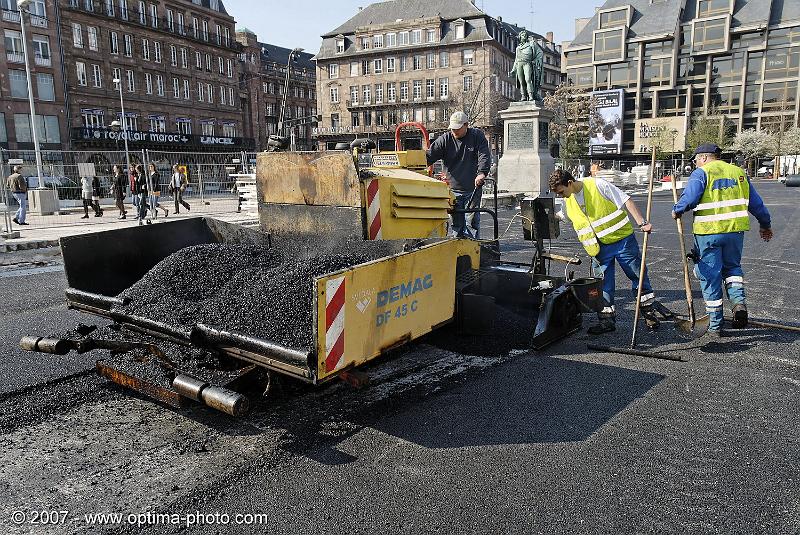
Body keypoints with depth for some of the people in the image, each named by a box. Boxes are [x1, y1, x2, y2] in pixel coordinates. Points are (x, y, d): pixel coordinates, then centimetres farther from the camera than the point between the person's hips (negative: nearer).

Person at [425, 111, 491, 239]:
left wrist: (481, 172, -29)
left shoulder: (477, 136, 0)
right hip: (453, 189, 2)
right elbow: (430, 155, -4)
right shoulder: (445, 139, 2)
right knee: (457, 222, 6)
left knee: (471, 220, -2)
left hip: (472, 189, -2)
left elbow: (484, 156, -11)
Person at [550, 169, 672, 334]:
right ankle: (607, 320, 15)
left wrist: (641, 223, -20)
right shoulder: (568, 201, 2)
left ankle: (649, 311, 23)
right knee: (602, 284, 4)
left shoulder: (598, 185, -17)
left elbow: (626, 200, -15)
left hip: (622, 239, -5)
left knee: (639, 276, 7)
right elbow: (559, 215, 22)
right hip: (599, 247, 5)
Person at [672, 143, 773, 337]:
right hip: (736, 229, 5)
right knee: (732, 266, 26)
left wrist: (677, 211, 2)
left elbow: (689, 198, -18)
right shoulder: (739, 172, 15)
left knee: (710, 276, 5)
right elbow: (756, 202, 19)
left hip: (708, 232, -5)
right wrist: (765, 224, 31)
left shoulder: (701, 173, -3)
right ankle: (738, 300, -1)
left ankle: (715, 325, 11)